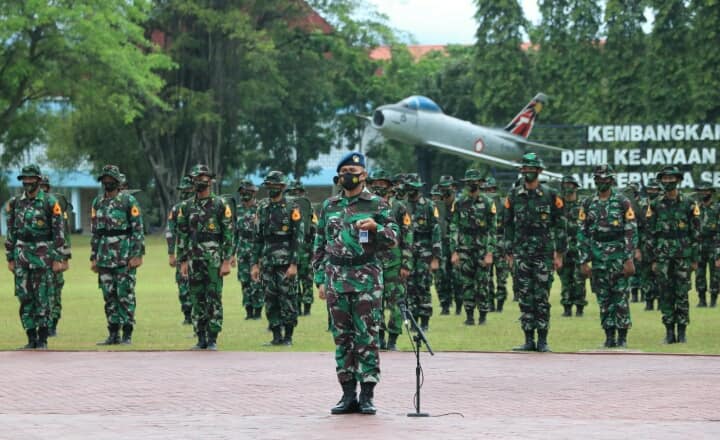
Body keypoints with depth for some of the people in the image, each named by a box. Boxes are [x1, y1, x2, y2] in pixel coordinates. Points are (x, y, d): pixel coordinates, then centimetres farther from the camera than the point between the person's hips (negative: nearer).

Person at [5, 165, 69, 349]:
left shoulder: (50, 202, -5)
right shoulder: (15, 203, 8)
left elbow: (59, 231, -6)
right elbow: (11, 233, 13)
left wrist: (59, 258, -10)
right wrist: (10, 258, 10)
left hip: (44, 256, -4)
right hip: (22, 256, 4)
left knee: (43, 299, -3)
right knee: (25, 298, 3)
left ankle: (43, 340, 3)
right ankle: (31, 339, 9)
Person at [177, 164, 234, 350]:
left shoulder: (220, 205, -1)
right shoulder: (186, 207, 9)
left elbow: (229, 235, -3)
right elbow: (182, 236, 11)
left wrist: (227, 261, -9)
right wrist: (183, 261, 5)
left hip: (214, 260, -3)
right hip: (194, 260, 3)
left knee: (214, 300, -5)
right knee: (197, 300, 4)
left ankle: (212, 340, -1)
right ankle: (201, 339, 10)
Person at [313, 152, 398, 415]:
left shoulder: (377, 204, 3)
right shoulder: (329, 206, 14)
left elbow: (393, 239, 1)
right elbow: (320, 246, 16)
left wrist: (376, 227, -19)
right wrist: (320, 280, 10)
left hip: (367, 279, -4)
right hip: (336, 280, 4)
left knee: (367, 338, -5)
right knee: (342, 339, 5)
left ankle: (367, 395, -1)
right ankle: (348, 395, 10)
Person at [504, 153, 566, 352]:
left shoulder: (551, 195, 0)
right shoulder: (513, 196, 7)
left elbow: (560, 226, 2)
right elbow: (508, 226, 11)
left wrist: (559, 254, -2)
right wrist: (510, 254, 7)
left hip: (544, 253, -2)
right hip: (521, 252, 2)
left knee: (542, 298, -3)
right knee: (525, 298, 2)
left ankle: (543, 340, 2)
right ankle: (529, 340, 6)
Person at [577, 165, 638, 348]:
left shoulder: (622, 202, -3)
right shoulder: (588, 204, 7)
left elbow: (632, 232, -6)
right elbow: (582, 234, 7)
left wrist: (630, 260, -13)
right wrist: (583, 262, 1)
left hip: (619, 256, -3)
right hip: (598, 258, 3)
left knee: (620, 298, -3)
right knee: (604, 299, 5)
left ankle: (622, 337, 3)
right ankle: (609, 337, 10)